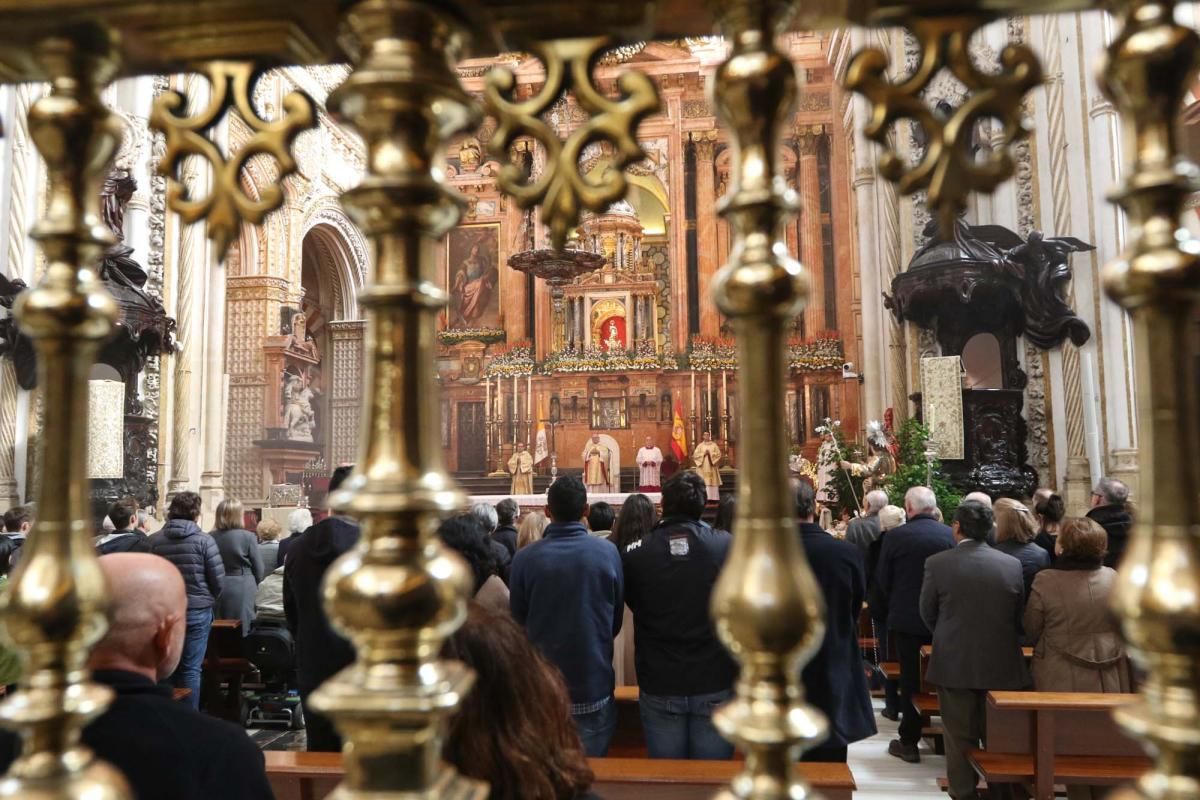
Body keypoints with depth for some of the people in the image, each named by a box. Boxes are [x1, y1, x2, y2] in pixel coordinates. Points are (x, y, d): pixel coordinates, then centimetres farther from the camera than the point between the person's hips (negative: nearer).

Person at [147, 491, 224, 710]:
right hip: (197, 611, -3)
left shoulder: (154, 540, -1)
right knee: (191, 669, 2)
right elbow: (218, 578, -8)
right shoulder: (203, 540, -9)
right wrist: (209, 600, 9)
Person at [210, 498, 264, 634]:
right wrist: (254, 584, 14)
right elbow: (259, 569, -4)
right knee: (242, 630, 3)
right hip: (242, 588, -3)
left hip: (218, 587, 4)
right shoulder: (247, 536, -9)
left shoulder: (211, 537, -1)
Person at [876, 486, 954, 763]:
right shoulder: (951, 535, -7)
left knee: (910, 679, 7)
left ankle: (909, 742, 13)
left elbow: (882, 580, -4)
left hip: (906, 618, -2)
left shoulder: (895, 536, -12)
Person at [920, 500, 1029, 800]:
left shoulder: (937, 563, -12)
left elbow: (927, 613, -1)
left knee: (960, 736, 9)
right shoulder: (1012, 564, -5)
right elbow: (1019, 616, 4)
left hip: (954, 663, -2)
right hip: (1002, 664, 2)